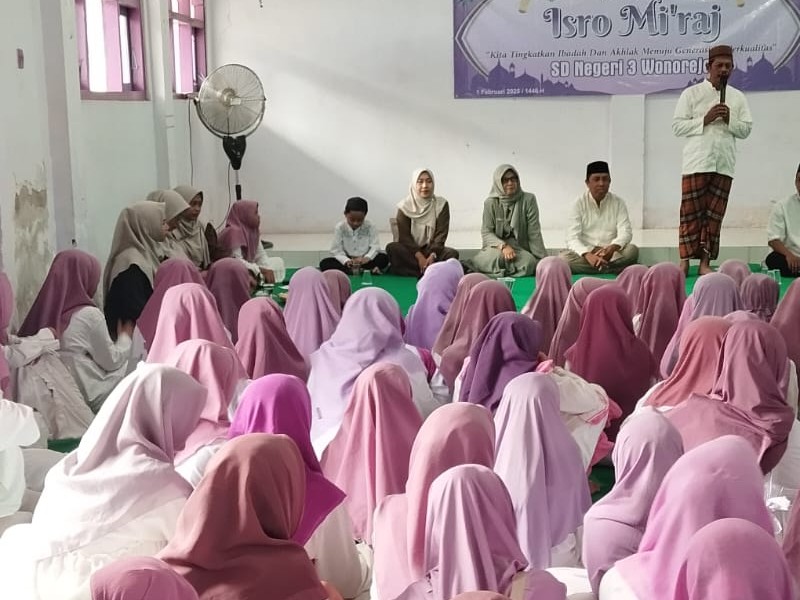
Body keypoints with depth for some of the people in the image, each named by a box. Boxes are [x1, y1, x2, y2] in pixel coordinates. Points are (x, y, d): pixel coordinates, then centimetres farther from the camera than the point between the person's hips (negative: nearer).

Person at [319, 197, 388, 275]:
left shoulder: (370, 227, -4)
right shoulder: (339, 228, -5)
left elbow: (375, 247, -9)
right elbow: (336, 251, -9)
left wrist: (367, 258, -30)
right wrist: (347, 261, -28)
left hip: (364, 261, 0)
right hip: (347, 261, 0)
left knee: (384, 258, -26)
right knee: (324, 263, -27)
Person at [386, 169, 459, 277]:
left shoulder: (441, 204, -2)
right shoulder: (405, 206, -5)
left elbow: (441, 234, -7)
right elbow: (404, 235, -10)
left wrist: (432, 255, -24)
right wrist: (419, 256, -24)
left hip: (432, 249, 0)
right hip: (411, 250, 0)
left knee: (452, 254, -28)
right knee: (392, 248, -31)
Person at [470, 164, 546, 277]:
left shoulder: (528, 199, -2)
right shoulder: (491, 203, 1)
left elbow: (534, 233, -3)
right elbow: (486, 232, -3)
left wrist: (543, 261, -7)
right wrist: (503, 246, -22)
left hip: (521, 248, 1)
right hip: (497, 246, -1)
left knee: (529, 262, -32)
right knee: (497, 257, -37)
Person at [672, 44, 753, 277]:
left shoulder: (738, 97, 12)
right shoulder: (691, 93, 3)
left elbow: (746, 129, 10)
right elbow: (677, 126, -3)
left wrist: (730, 120, -8)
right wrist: (704, 120, -13)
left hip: (724, 165, 3)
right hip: (696, 163, -3)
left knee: (714, 215, 4)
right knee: (690, 213, -3)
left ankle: (705, 262, 8)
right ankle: (684, 261, 2)